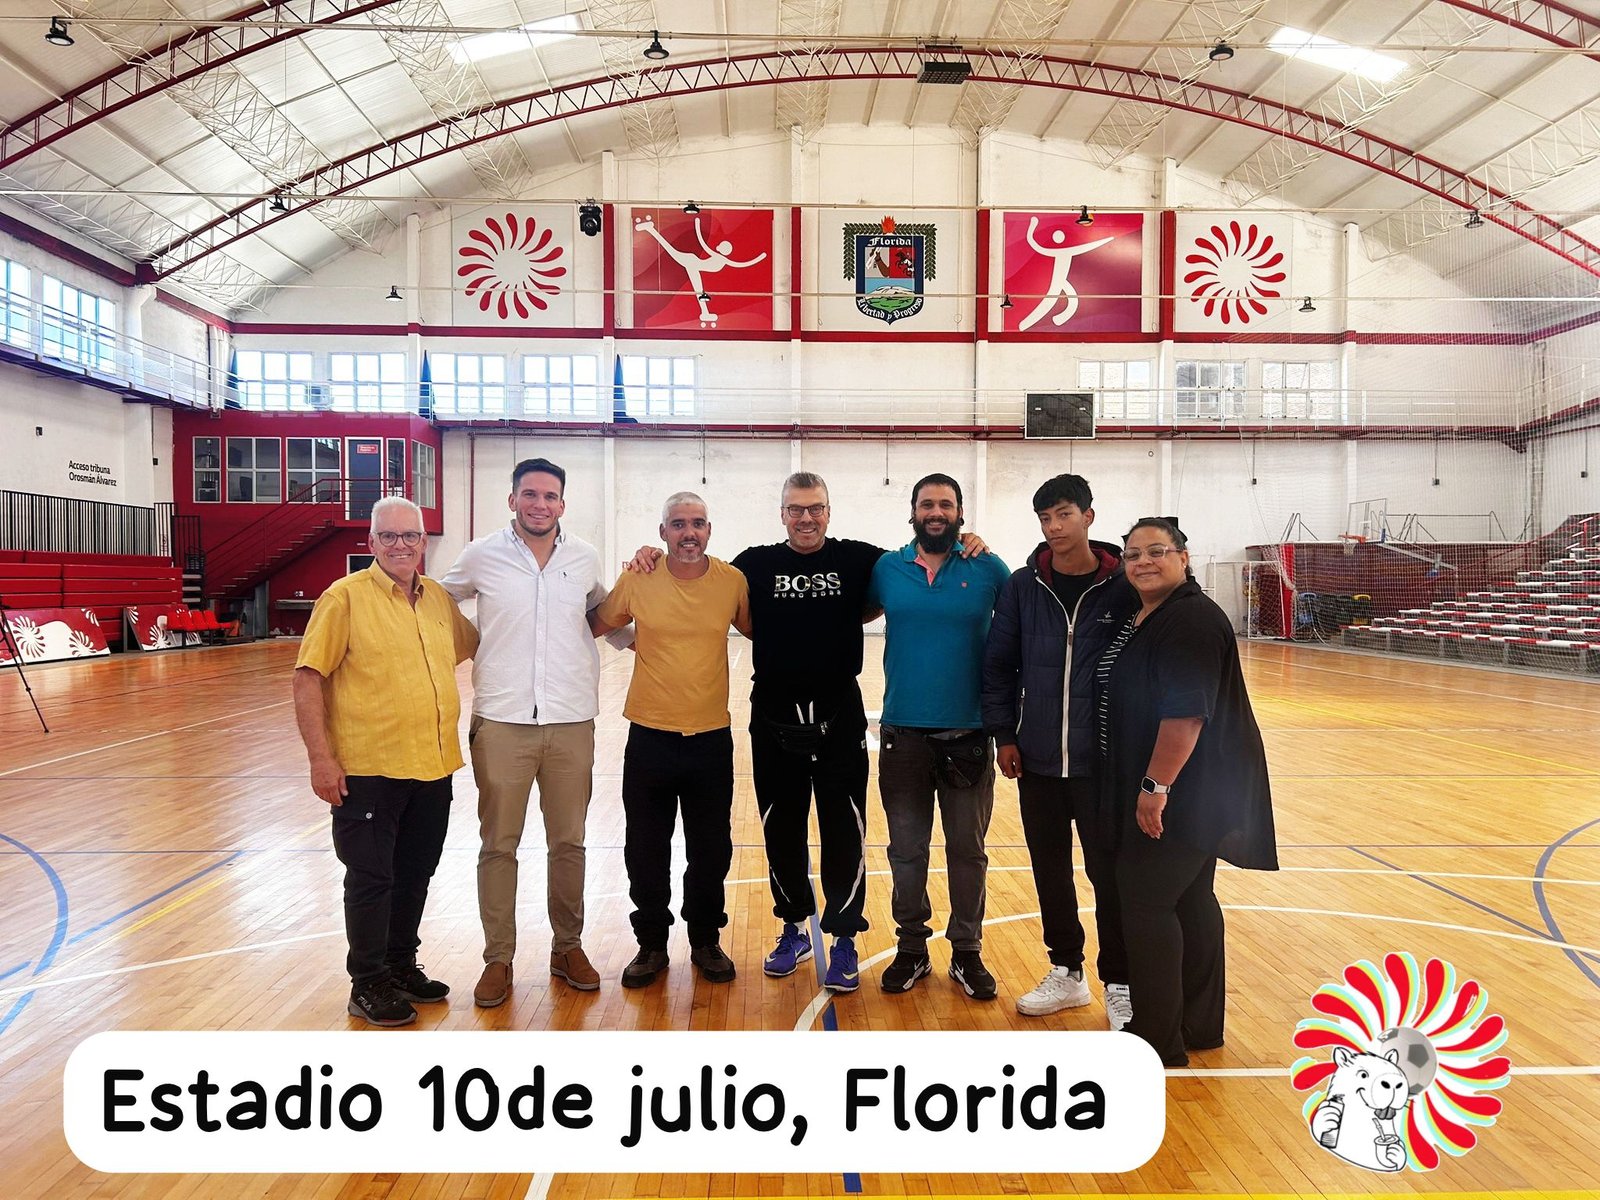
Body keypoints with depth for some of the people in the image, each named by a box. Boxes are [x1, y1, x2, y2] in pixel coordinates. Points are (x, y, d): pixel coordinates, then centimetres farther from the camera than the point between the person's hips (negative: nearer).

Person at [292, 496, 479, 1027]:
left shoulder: (439, 599, 8)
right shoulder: (346, 596, -8)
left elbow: (474, 645, 25)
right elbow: (308, 678, -12)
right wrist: (320, 757, -17)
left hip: (432, 767, 6)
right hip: (368, 769, -6)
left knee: (414, 874, 17)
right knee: (371, 878, 5)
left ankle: (402, 965, 34)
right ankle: (368, 984, 21)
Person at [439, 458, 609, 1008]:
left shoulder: (585, 558, 4)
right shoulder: (480, 556, -1)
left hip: (572, 720, 2)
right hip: (501, 720, -1)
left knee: (568, 843, 11)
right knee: (498, 845, 7)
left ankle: (568, 947, 27)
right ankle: (498, 958, 21)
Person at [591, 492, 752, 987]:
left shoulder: (733, 581, -4)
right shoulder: (637, 581, -6)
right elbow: (596, 626, 9)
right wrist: (638, 640, -2)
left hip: (711, 737, 1)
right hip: (650, 737, 0)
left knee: (711, 851, 12)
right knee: (646, 851, 11)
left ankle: (706, 941, 33)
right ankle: (651, 944, 30)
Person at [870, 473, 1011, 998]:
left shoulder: (988, 570, -1)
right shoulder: (885, 569, 2)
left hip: (969, 734, -1)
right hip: (903, 733, 1)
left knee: (968, 850, 10)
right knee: (906, 849, 11)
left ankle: (967, 952, 26)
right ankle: (911, 948, 27)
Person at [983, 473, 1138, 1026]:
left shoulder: (1123, 586, -5)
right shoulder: (1022, 586, 1)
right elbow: (999, 664, 4)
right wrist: (1003, 735, 1)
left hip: (1103, 760, -3)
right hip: (1037, 759, 3)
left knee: (1109, 872, 4)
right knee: (1050, 869, 13)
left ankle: (1119, 985, 22)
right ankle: (1066, 972, 31)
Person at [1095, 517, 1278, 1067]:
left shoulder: (1192, 621, -18)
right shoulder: (1140, 619, 13)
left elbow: (1186, 712, -26)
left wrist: (1156, 786, -25)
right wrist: (1149, 786, 21)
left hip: (1184, 793, -10)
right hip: (1177, 796, 10)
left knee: (1146, 902, -5)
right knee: (1188, 900, 16)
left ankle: (1159, 1039, 6)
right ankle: (1199, 1024, 29)